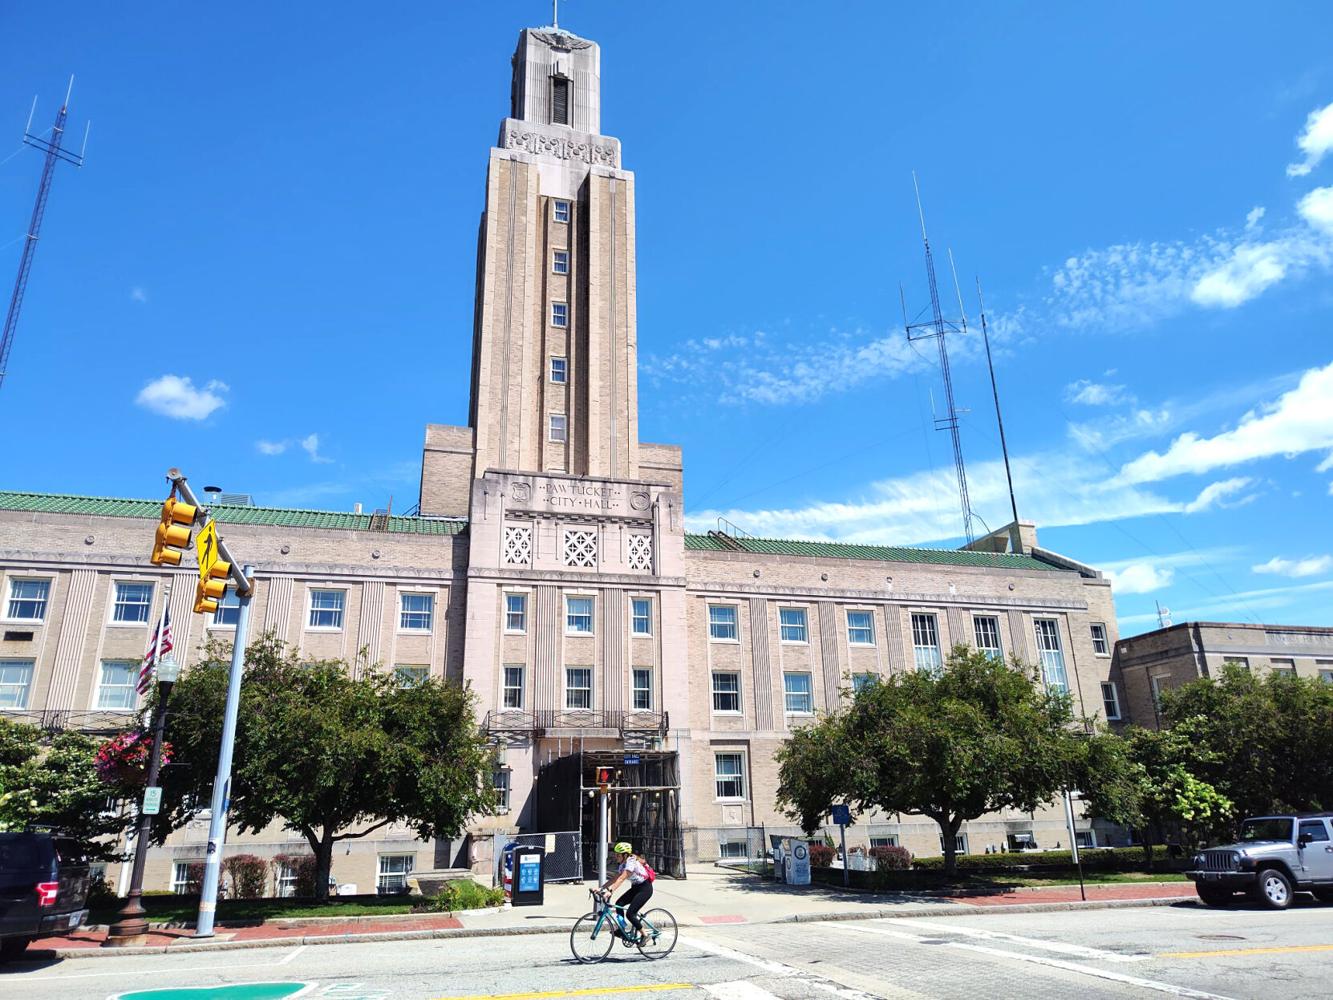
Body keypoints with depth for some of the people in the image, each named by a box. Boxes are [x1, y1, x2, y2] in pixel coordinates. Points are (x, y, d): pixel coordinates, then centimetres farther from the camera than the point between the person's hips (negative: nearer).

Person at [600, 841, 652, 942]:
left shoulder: (631, 862, -24)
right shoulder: (622, 865, 4)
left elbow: (621, 879, -35)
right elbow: (614, 879, 0)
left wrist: (610, 891, -44)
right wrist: (601, 888, -10)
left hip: (645, 888, -9)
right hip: (636, 888, 9)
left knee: (630, 913, -15)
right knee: (619, 904, -9)